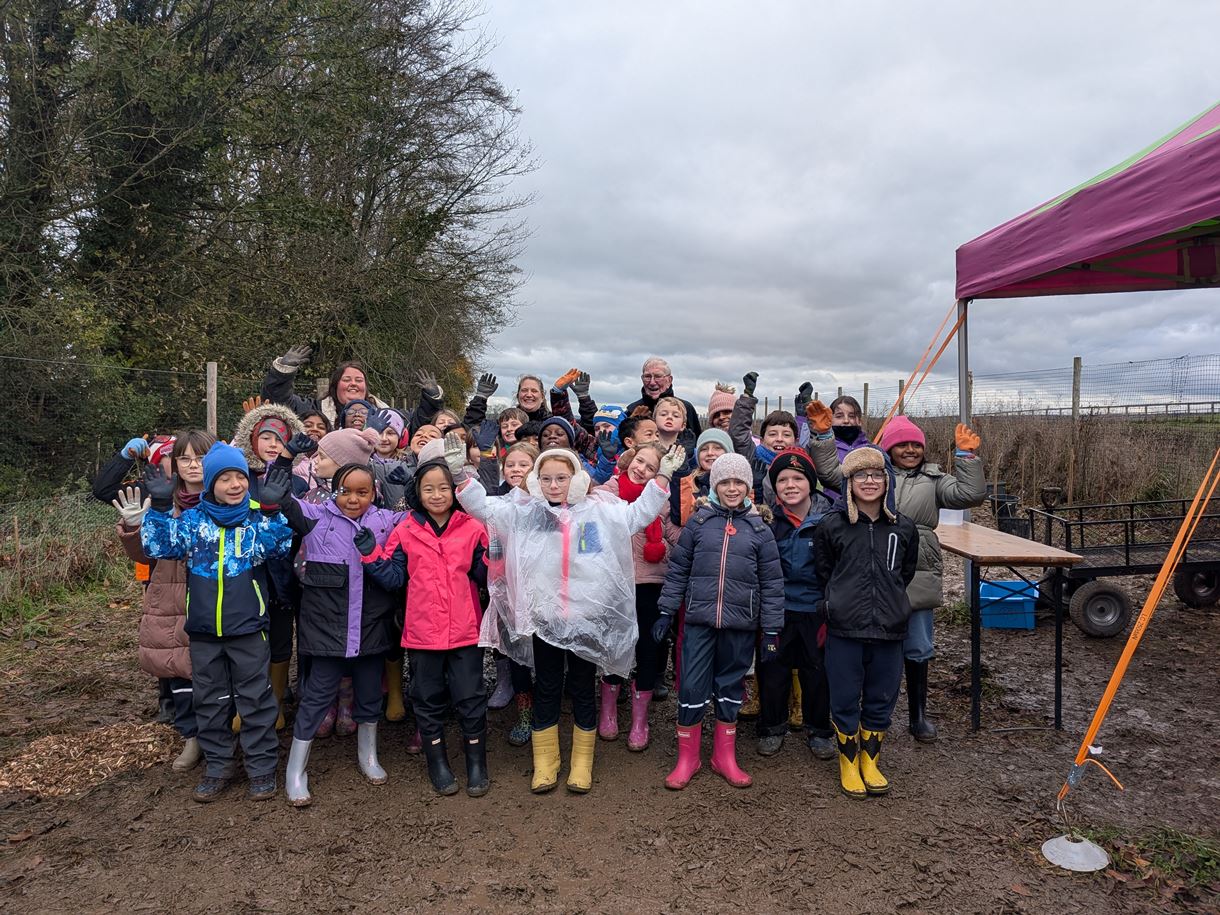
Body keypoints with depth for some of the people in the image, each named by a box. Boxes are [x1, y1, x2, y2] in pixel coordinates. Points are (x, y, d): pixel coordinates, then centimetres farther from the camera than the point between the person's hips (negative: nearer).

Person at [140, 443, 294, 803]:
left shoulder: (260, 518, -5)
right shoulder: (193, 520, 1)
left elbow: (284, 547, -19)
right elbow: (158, 546, -5)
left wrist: (278, 509, -31)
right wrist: (159, 506, -14)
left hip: (248, 628, -3)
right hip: (204, 630, 3)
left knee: (256, 700, 6)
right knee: (209, 701, 15)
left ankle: (262, 767, 20)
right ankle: (218, 766, 30)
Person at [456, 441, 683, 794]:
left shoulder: (599, 509, 2)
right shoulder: (525, 511, 1)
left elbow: (639, 513, 8)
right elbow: (482, 506, 1)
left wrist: (663, 476, 1)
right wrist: (460, 476, -12)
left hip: (587, 617, 0)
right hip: (543, 617, 0)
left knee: (583, 689, 11)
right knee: (546, 689, 11)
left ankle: (582, 764, 26)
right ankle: (545, 763, 25)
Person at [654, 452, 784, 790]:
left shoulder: (759, 530, 3)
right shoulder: (698, 522, 2)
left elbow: (772, 583, 4)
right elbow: (678, 569, 6)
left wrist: (772, 630, 2)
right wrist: (666, 611, 2)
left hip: (740, 624, 1)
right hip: (699, 620, -1)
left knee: (730, 687, 12)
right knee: (692, 686, 1)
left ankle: (724, 757, 28)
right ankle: (687, 758, 17)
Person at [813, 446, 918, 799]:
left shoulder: (903, 528, 3)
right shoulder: (832, 526, -4)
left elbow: (906, 572, 17)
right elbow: (824, 571, 6)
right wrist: (842, 601, 6)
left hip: (889, 629, 2)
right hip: (844, 629, -2)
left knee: (881, 700, 12)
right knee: (845, 700, 6)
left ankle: (870, 761, 32)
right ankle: (848, 763, 26)